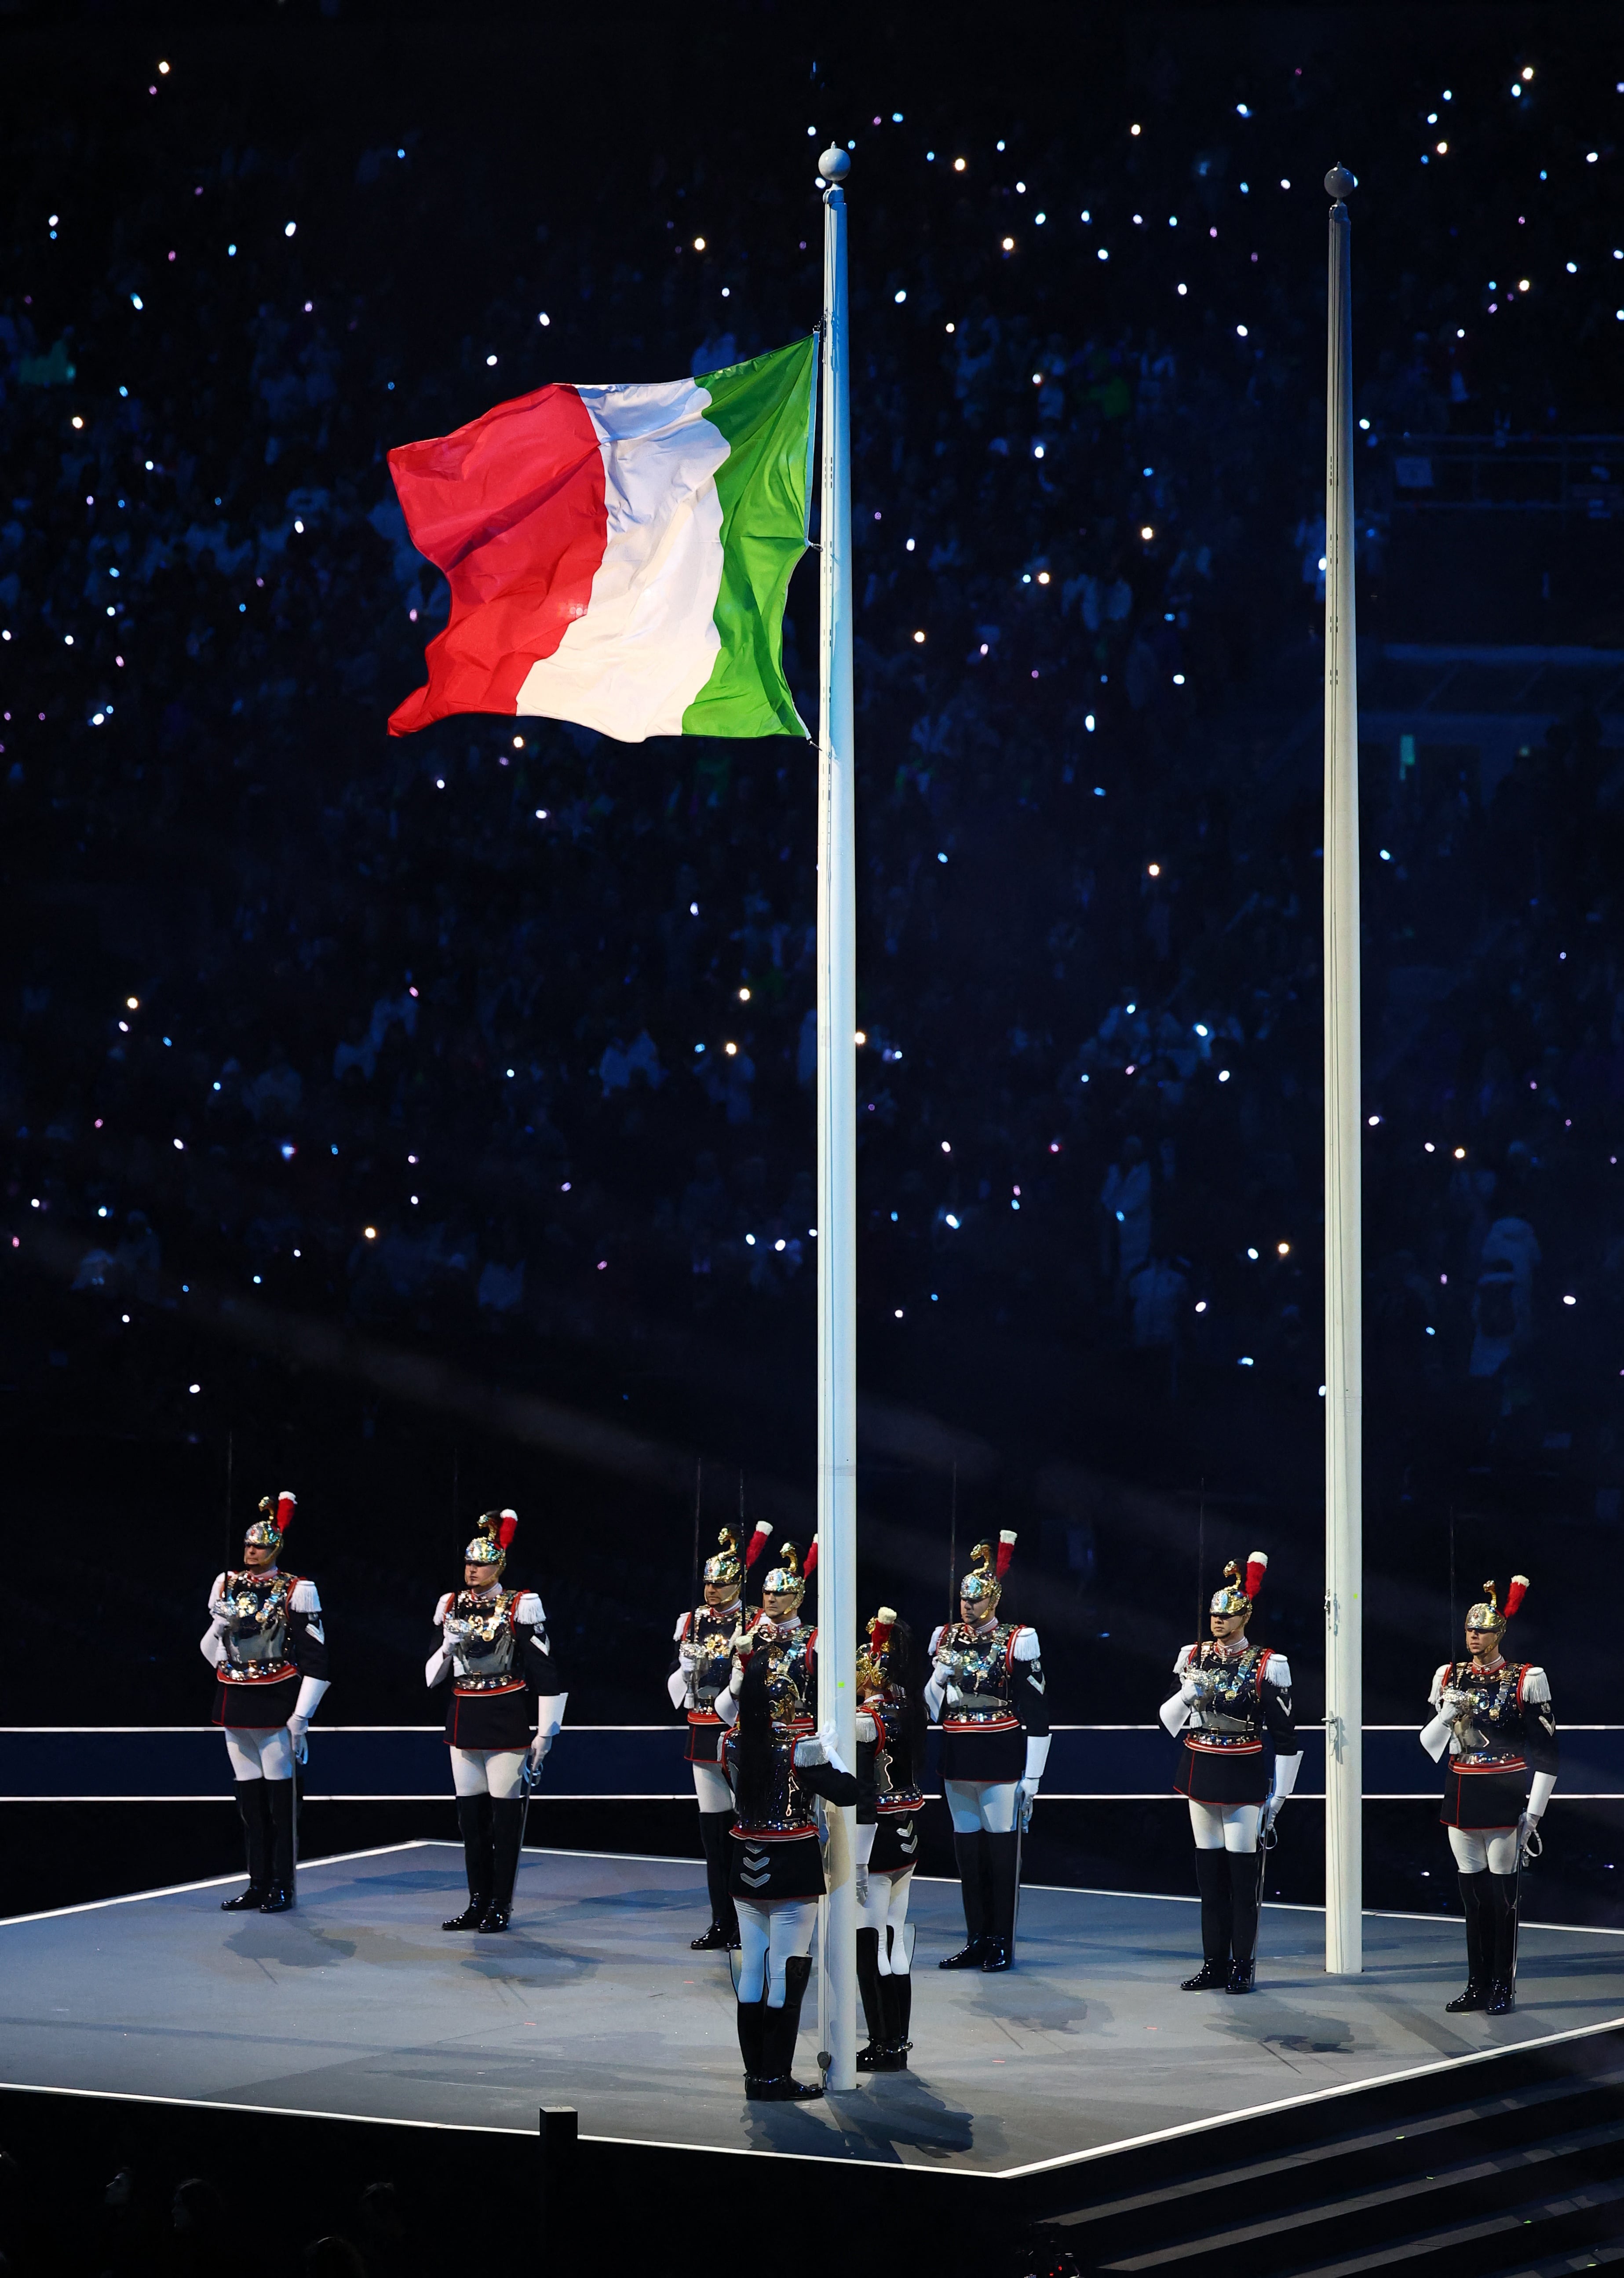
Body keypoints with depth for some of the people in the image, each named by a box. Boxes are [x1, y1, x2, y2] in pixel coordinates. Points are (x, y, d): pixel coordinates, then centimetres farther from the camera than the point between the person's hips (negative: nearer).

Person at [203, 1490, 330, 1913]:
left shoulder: (296, 1592, -6)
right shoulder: (227, 1585, 8)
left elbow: (315, 1661, -8)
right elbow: (211, 1645, 23)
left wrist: (300, 1718, -12)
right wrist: (221, 1623, 1)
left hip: (276, 1706, -5)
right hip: (234, 1701, 5)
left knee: (279, 1797, -1)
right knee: (248, 1796, 8)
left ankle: (281, 1888, 5)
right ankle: (257, 1884, 15)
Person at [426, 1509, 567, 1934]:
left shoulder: (520, 1608, -7)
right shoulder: (451, 1607, 8)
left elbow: (548, 1674, -8)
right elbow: (432, 1675, 13)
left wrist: (545, 1733, -10)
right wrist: (447, 1648, -9)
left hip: (506, 1723, -5)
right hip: (463, 1721, 5)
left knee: (505, 1814, 0)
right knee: (471, 1814, 8)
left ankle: (500, 1907, 6)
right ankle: (478, 1903, 16)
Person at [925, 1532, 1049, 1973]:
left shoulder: (1016, 1642, -6)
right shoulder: (946, 1639, 9)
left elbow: (1036, 1714, -6)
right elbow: (933, 1708, 13)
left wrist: (1032, 1776, -10)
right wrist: (940, 1676, -8)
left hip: (1001, 1762, -5)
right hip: (958, 1761, 5)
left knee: (1002, 1848, -1)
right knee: (967, 1849, 8)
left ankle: (1002, 1943, 6)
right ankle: (976, 1941, 15)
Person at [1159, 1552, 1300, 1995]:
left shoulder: (1265, 1667, -7)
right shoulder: (1194, 1658, 7)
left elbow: (1285, 1738, -4)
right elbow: (1169, 1718, 10)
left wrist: (1278, 1795, -6)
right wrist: (1189, 1693, -11)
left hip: (1245, 1780, -5)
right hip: (1200, 1774, 5)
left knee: (1243, 1871, -2)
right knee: (1209, 1870, 8)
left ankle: (1243, 1966, 5)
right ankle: (1214, 1962, 14)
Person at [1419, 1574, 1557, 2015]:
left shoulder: (1526, 1680, -5)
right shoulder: (1450, 1678, 8)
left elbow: (1544, 1752, -5)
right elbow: (1430, 1742, 11)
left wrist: (1534, 1811, -10)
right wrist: (1447, 1715, -9)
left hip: (1504, 1800, -4)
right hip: (1461, 1797, 4)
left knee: (1502, 1891, -1)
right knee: (1472, 1891, 8)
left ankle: (1503, 1987, 6)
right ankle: (1478, 1985, 15)